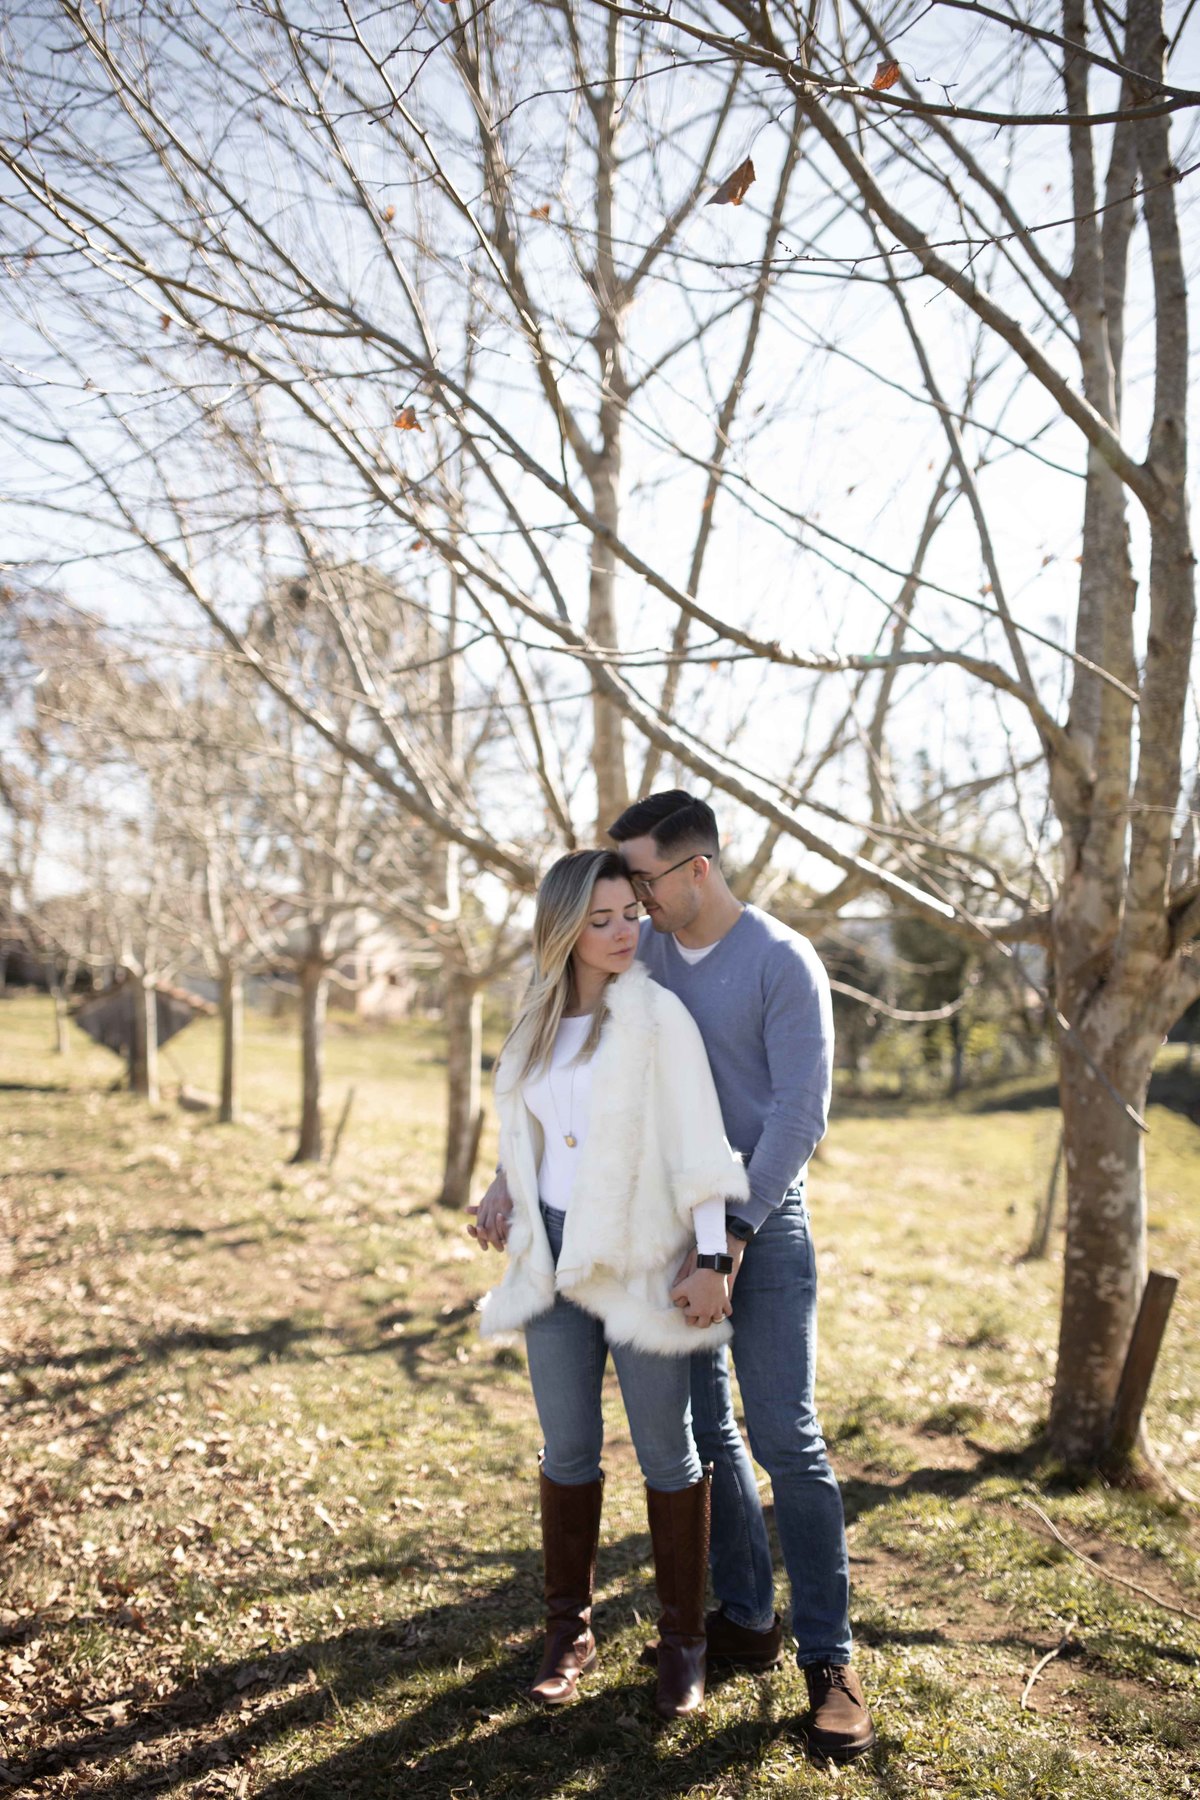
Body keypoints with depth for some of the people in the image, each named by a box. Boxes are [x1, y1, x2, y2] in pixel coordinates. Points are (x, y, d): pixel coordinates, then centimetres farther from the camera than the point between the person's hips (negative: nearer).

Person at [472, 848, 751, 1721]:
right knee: (568, 1450, 12)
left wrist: (712, 1260, -16)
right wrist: (506, 1212, 21)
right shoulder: (539, 1023, 6)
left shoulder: (656, 1014, -10)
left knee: (666, 1452, 7)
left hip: (639, 1259, -4)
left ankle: (683, 1641, 23)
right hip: (554, 1256, 5)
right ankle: (571, 1630, 28)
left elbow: (699, 1145, -13)